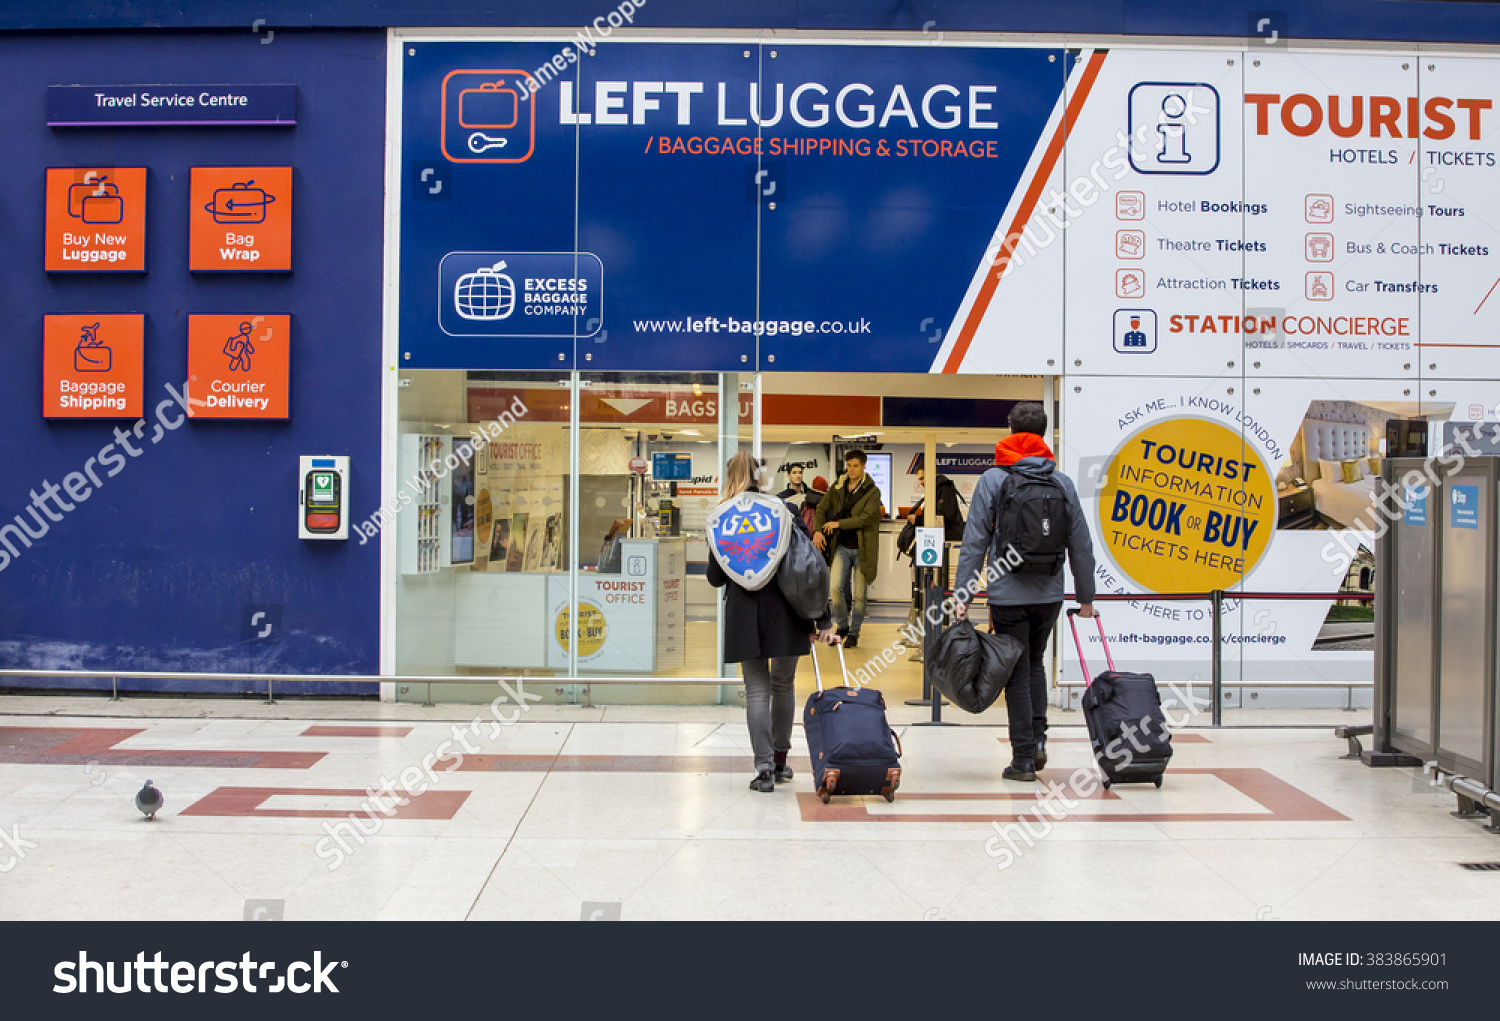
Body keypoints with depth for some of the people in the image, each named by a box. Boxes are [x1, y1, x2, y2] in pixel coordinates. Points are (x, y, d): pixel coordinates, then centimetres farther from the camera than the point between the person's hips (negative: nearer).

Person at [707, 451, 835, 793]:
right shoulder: (786, 512, 2)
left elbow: (715, 578, 6)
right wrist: (824, 619, 1)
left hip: (744, 614, -1)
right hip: (785, 613, 1)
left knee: (756, 690, 4)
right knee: (783, 685, 16)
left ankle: (764, 767, -3)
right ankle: (780, 760, 26)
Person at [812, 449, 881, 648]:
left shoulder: (872, 492, -7)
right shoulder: (837, 487, 7)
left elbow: (866, 518, -18)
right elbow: (821, 508, 12)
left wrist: (838, 524, -15)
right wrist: (817, 531, -6)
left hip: (863, 548, -3)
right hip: (842, 547, 3)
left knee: (859, 595, 2)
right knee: (835, 588, -11)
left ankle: (854, 633, 19)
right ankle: (842, 626, 10)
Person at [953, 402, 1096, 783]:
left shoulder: (993, 479, -4)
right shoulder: (1063, 483, 4)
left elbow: (974, 541, -8)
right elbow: (1081, 545, 7)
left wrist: (962, 594, -5)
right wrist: (1086, 595, 17)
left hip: (1008, 595, -3)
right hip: (1050, 594, 3)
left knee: (1017, 673, 5)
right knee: (1035, 664, 23)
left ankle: (1023, 758, 7)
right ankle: (1038, 740, 12)